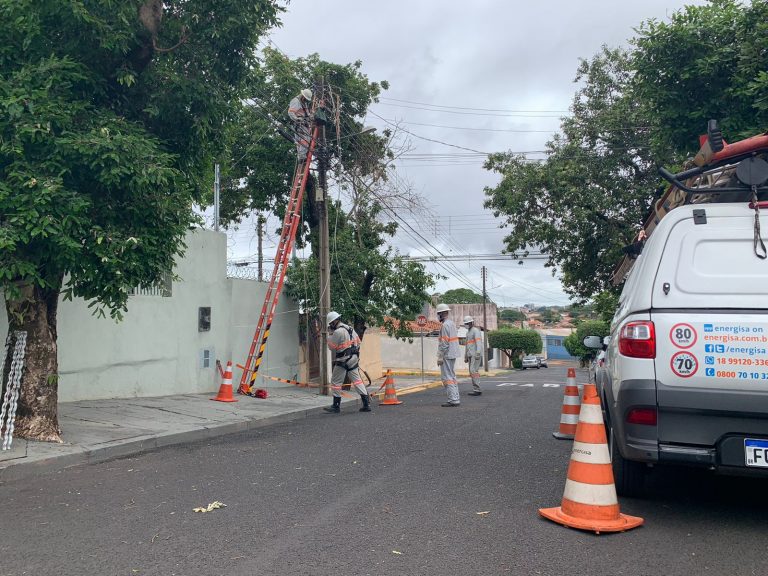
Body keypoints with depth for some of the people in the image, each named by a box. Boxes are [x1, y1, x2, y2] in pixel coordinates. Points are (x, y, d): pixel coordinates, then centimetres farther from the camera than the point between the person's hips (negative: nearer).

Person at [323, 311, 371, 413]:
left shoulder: (337, 332, -16)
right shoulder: (350, 328, 10)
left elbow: (332, 347, -9)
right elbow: (358, 342, 16)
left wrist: (330, 336, 4)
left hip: (343, 361, -8)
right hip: (354, 359, 8)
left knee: (336, 382, 3)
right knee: (357, 380, 9)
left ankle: (336, 406, 8)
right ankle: (366, 404, 5)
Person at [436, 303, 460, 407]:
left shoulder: (445, 325, -16)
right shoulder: (452, 323, 15)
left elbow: (444, 343, -20)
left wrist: (440, 357, -18)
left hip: (447, 355, -10)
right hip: (453, 355, 10)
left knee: (447, 378, -7)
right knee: (452, 376, 14)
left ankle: (453, 400, -10)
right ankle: (456, 398, 16)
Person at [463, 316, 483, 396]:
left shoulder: (476, 330, -9)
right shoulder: (468, 332, 21)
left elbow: (478, 342, -21)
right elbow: (467, 345, 23)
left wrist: (478, 353, -32)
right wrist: (465, 357, 21)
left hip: (476, 354, -9)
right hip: (471, 355, 9)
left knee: (473, 371, -15)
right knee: (472, 372, 6)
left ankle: (477, 389, -16)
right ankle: (476, 390, 8)